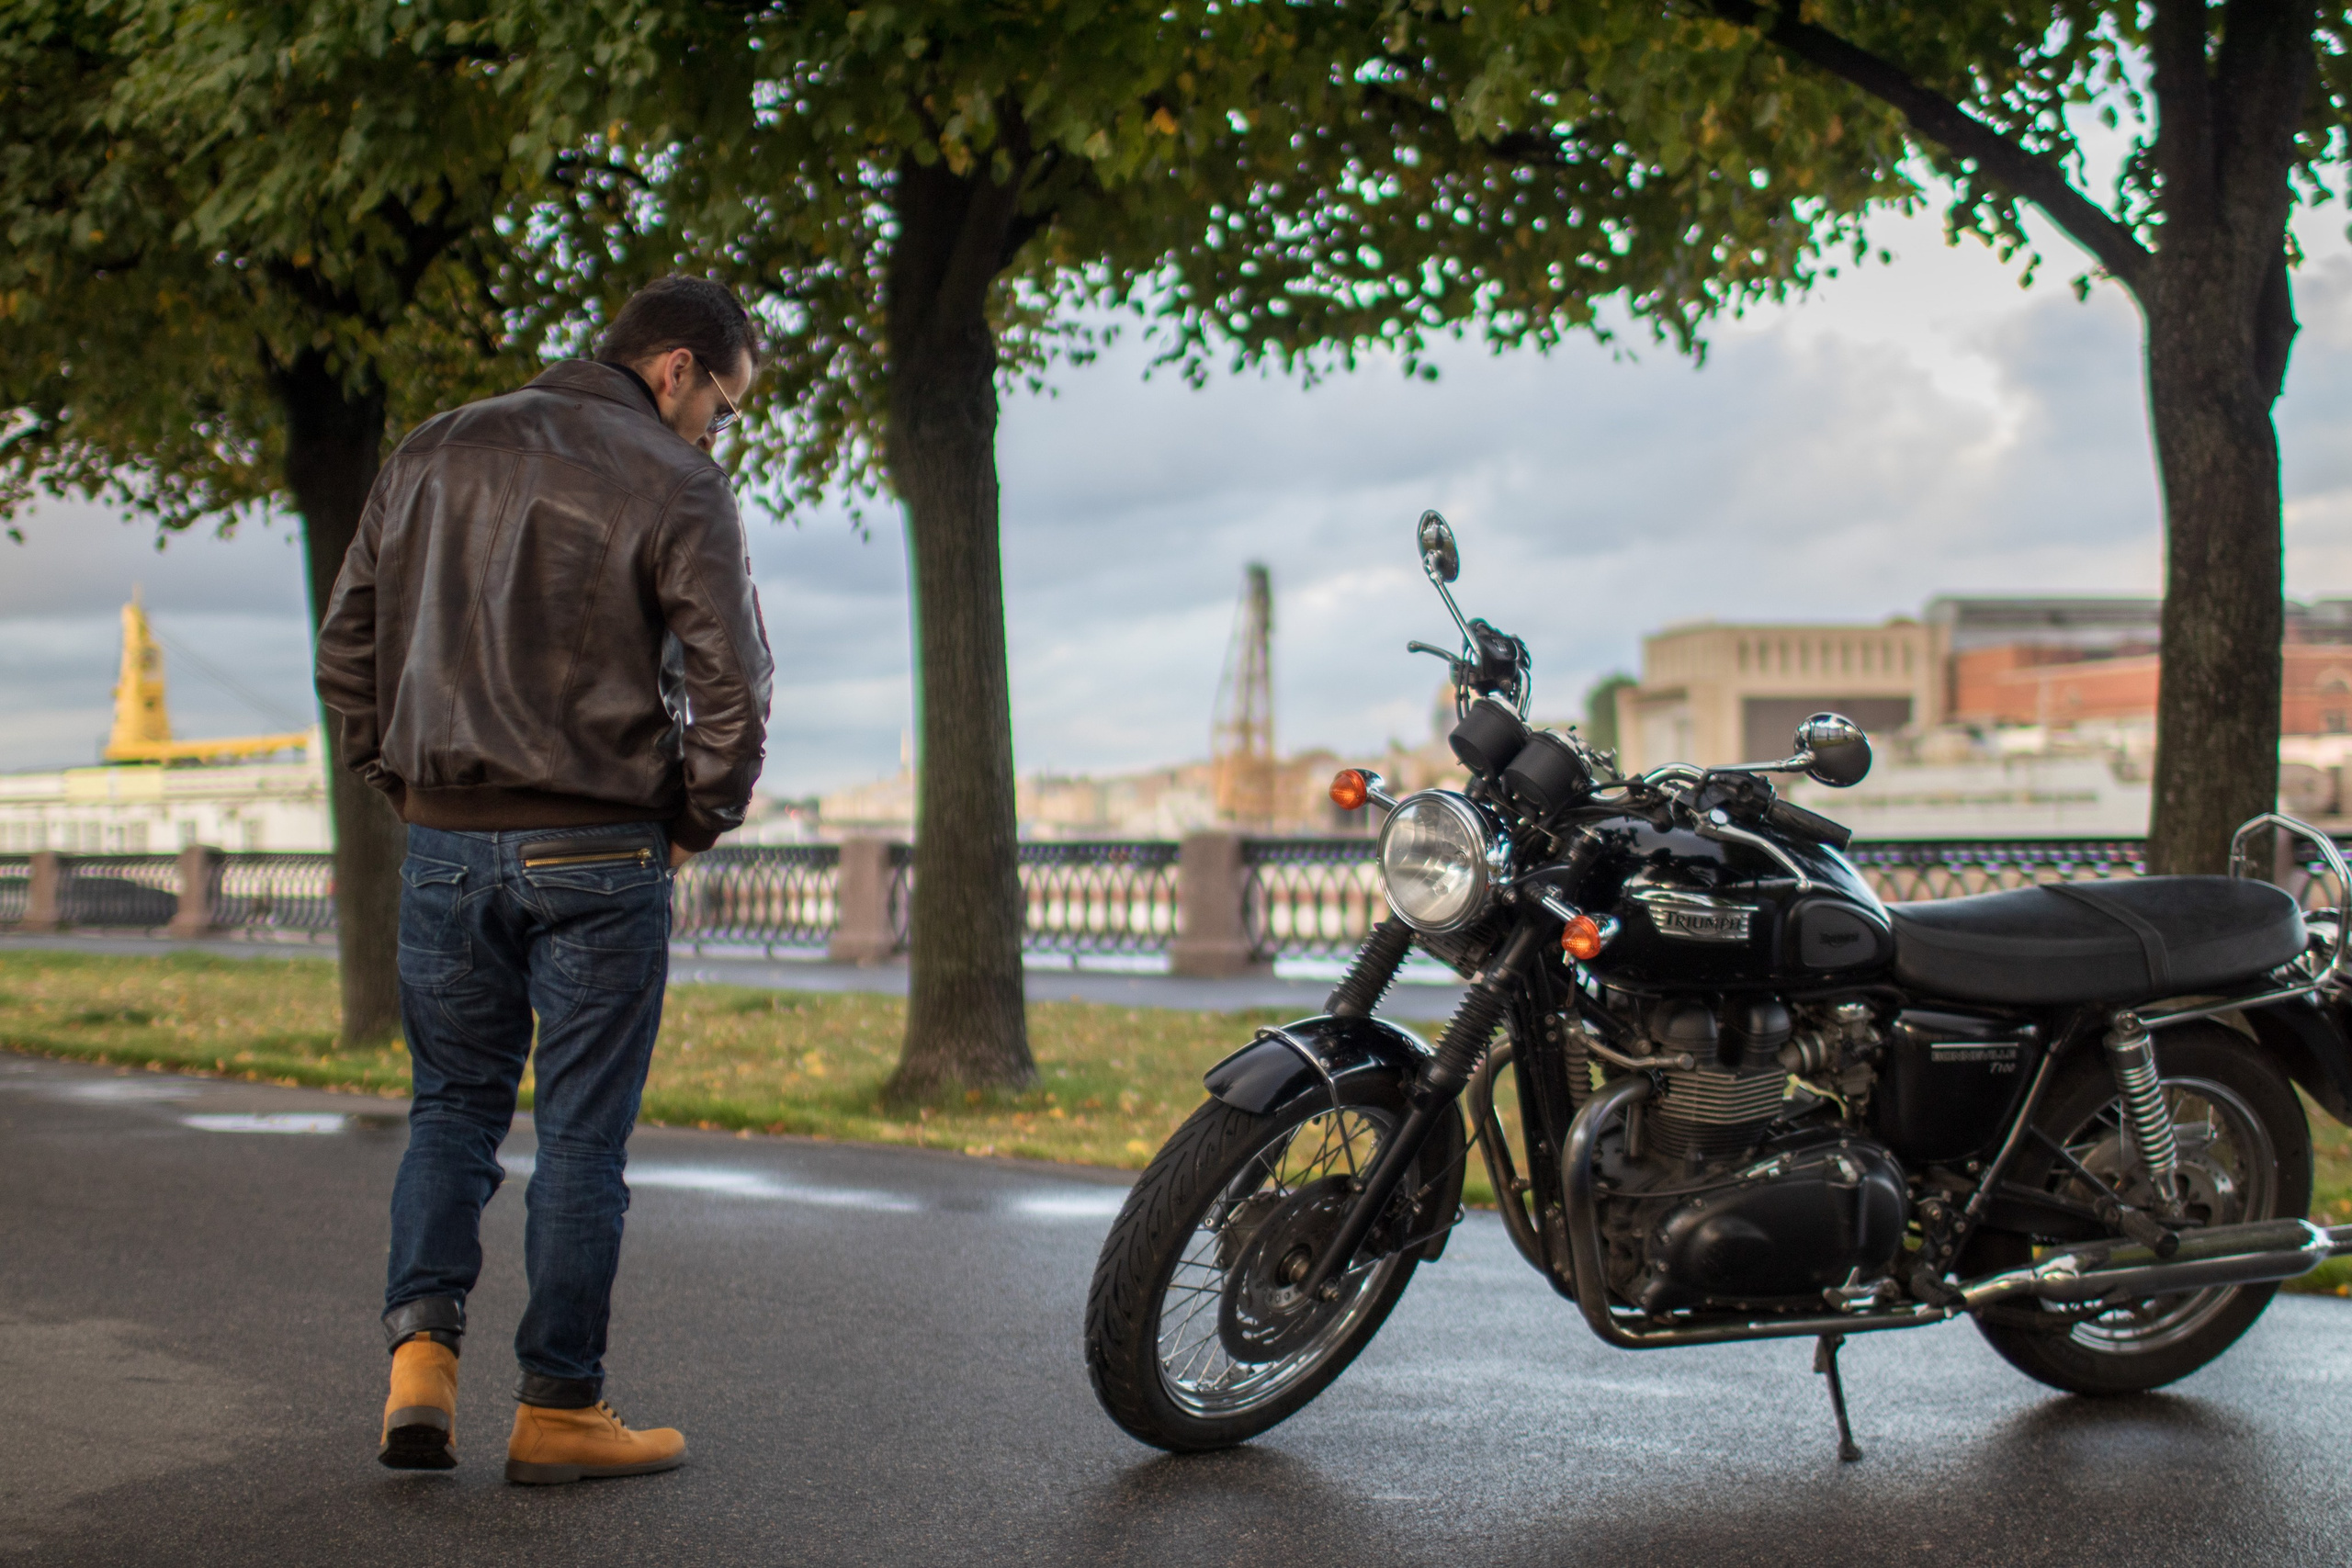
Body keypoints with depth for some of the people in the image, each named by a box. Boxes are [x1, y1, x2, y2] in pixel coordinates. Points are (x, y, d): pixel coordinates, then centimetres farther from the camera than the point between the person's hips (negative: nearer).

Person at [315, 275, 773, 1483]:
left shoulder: (434, 454, 10)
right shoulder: (673, 487, -7)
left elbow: (347, 648, 12)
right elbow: (732, 685, -12)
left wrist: (404, 787, 15)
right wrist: (698, 821, 2)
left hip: (444, 844, 4)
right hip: (599, 857, -4)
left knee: (451, 1106, 15)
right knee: (582, 1133, 5)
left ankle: (422, 1348, -1)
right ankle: (558, 1406, 10)